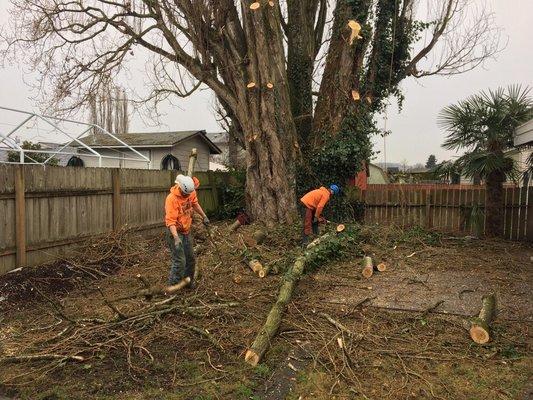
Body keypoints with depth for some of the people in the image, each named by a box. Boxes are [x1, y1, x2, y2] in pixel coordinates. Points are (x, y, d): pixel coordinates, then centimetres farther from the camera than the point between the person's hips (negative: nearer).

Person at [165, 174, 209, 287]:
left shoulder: (190, 192, -7)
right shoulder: (172, 199, -28)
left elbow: (195, 204, 15)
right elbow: (170, 221, -32)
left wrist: (204, 216, 16)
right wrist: (176, 238, -40)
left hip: (186, 232, 8)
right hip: (175, 232, -8)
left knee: (190, 259, 16)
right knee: (180, 261, -11)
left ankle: (188, 281, 33)